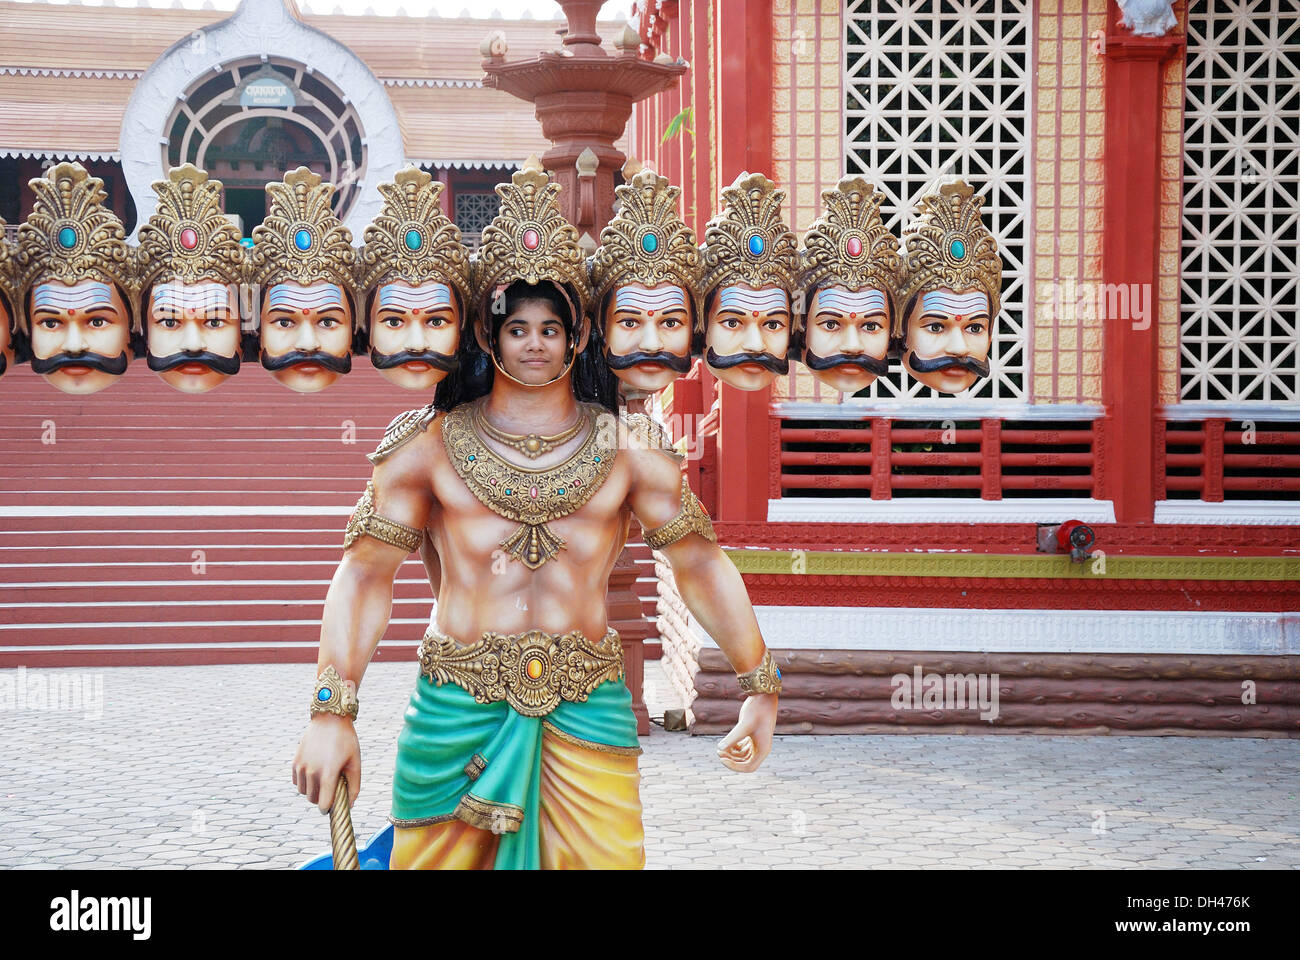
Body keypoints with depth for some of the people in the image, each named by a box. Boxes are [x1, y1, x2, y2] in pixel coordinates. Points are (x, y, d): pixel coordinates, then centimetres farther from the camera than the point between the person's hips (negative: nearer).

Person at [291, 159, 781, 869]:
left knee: (606, 857, -7)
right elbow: (366, 572, 0)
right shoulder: (431, 444, 5)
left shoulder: (628, 448, 8)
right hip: (457, 704, 0)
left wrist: (761, 687, 1)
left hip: (587, 705, 1)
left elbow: (699, 563, 7)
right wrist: (333, 712, -11)